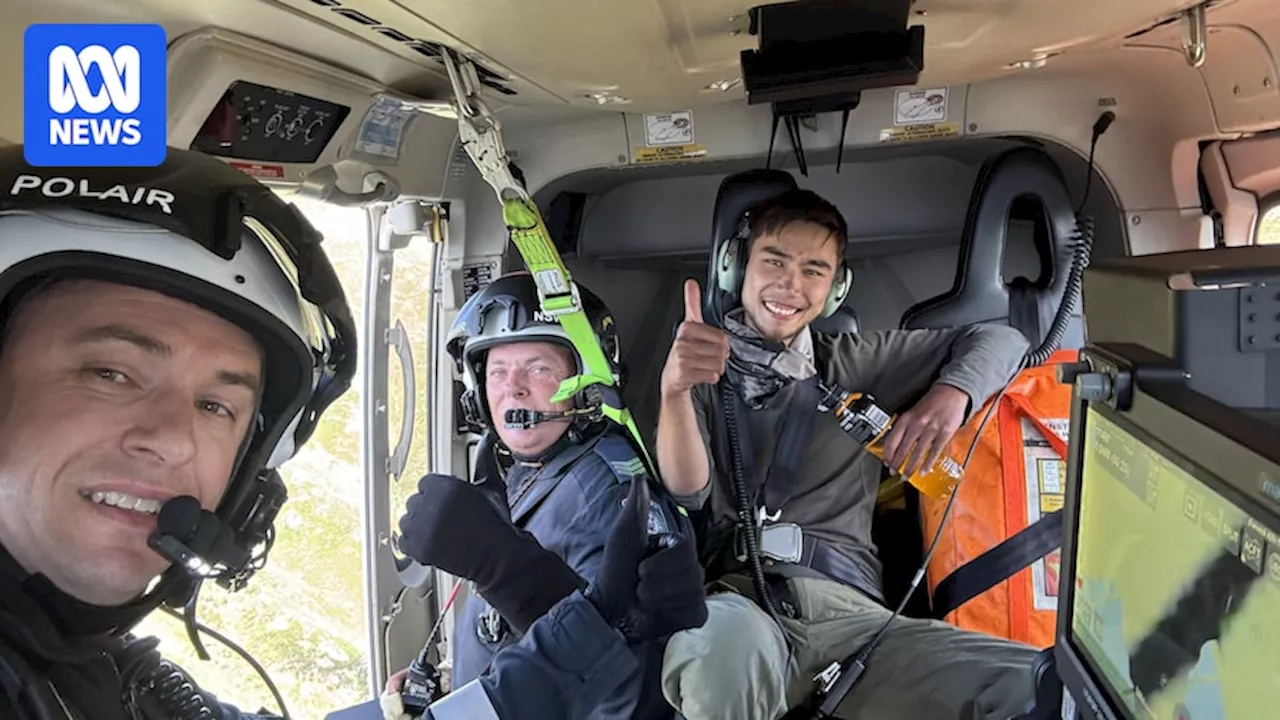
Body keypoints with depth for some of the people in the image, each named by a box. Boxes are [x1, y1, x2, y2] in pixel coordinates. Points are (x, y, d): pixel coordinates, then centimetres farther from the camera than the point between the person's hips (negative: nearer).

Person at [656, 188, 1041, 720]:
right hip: (731, 598, -2)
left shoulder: (852, 365, 19)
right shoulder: (702, 370, 13)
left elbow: (998, 339, 23)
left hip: (846, 607, 2)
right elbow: (688, 491, -3)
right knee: (730, 633, -39)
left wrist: (951, 393, 1)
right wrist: (675, 390, -22)